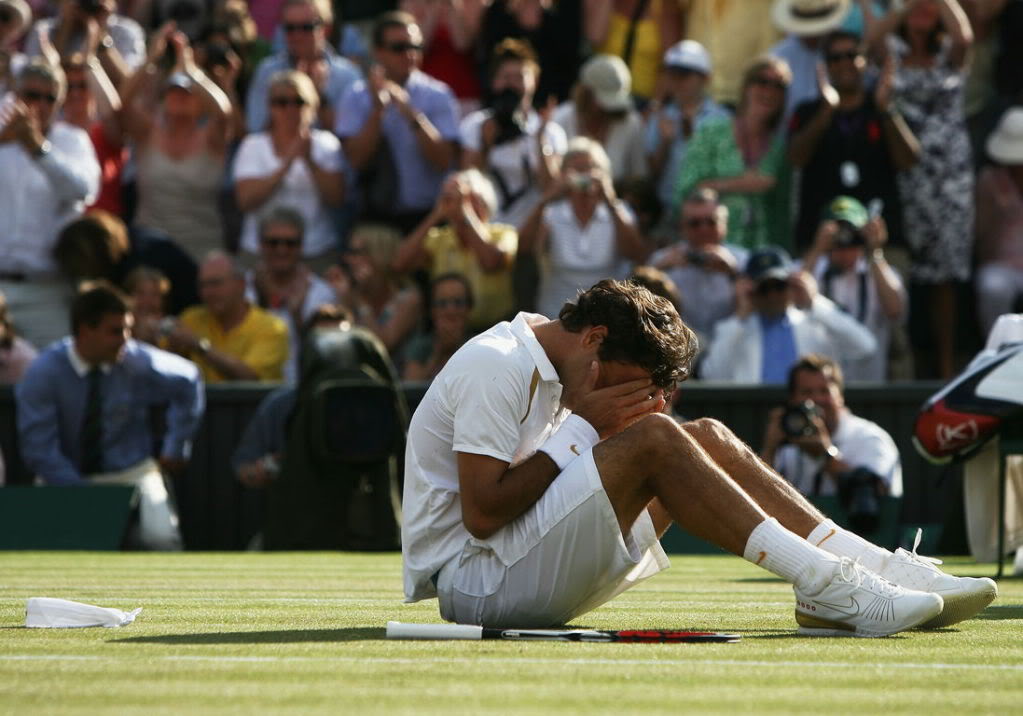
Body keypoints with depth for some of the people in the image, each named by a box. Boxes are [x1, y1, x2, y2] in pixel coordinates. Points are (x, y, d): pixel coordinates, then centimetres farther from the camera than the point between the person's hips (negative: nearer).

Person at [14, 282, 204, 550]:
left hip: (130, 475, 1)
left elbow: (187, 382, 11)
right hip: (68, 478, -1)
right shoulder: (43, 374, -14)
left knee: (161, 537, -29)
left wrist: (175, 448, 9)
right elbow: (39, 449, -14)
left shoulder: (138, 362, -8)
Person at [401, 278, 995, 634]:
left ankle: (879, 569, -8)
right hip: (472, 582, -10)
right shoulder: (494, 366, -14)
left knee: (706, 439, 3)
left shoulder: (549, 373, 15)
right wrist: (580, 428, -15)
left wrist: (612, 427, -3)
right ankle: (828, 588, -28)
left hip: (526, 578, 10)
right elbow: (482, 514, -22)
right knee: (653, 440, -25)